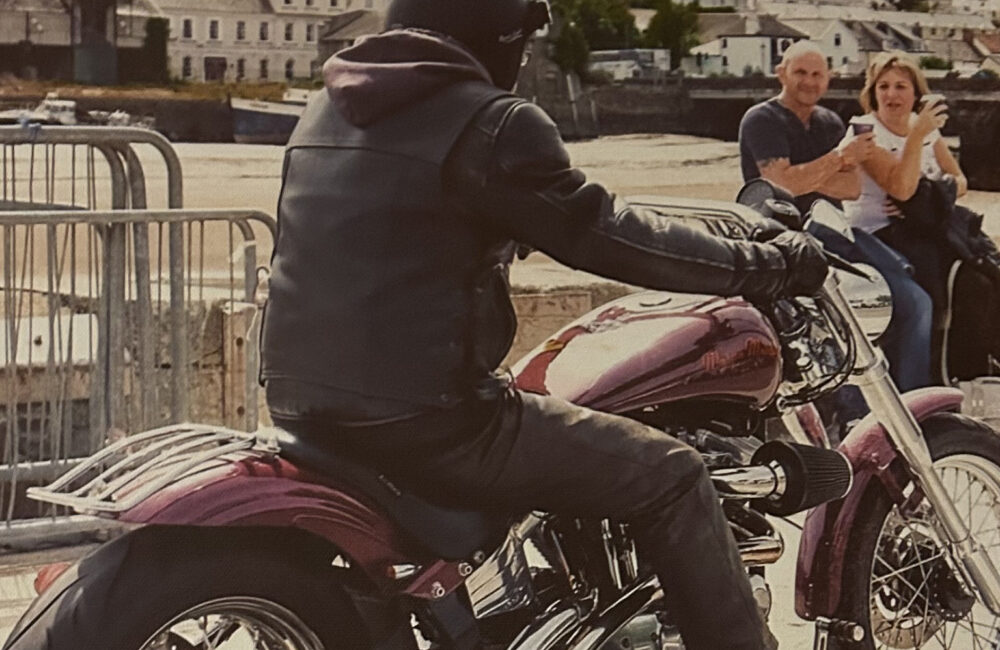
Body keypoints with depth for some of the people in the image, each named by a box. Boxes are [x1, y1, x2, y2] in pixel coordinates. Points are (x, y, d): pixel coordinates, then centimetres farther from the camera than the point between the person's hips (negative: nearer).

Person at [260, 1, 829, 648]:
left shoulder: (326, 110, 13)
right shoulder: (491, 121, -12)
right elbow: (601, 235, -12)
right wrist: (765, 264, -3)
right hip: (426, 421, -9)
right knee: (670, 476, -1)